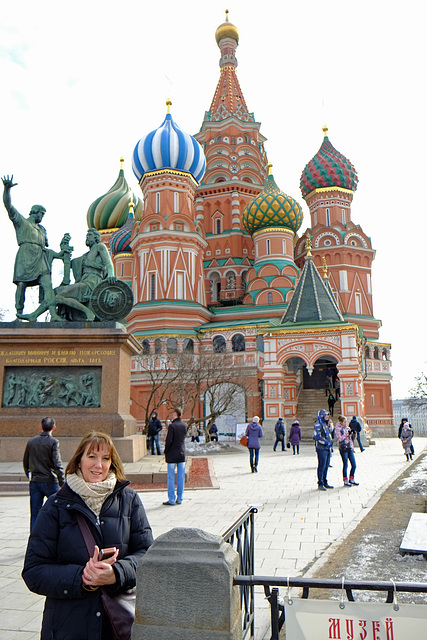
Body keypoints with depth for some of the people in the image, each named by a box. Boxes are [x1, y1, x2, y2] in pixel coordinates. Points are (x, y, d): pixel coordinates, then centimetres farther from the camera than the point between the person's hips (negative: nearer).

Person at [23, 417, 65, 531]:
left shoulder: (31, 442, 5)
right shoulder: (53, 442, -10)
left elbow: (25, 462, 15)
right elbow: (57, 464, -17)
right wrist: (62, 483, -13)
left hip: (34, 482, 4)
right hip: (50, 481, -4)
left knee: (34, 514, 8)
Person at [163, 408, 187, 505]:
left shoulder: (172, 426, -15)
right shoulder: (184, 425, 3)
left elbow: (169, 441, -17)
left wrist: (166, 451, 0)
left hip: (172, 455, -5)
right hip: (182, 454, 5)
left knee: (171, 477, 3)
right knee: (181, 477, 9)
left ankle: (171, 499, 6)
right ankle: (179, 498, 14)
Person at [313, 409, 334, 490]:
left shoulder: (325, 424, 19)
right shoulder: (318, 424, -12)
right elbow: (317, 436, -21)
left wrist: (330, 442, 19)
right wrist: (325, 442, -21)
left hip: (327, 448, 9)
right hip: (321, 448, -9)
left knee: (326, 466, 13)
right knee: (321, 466, -5)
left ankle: (325, 483, 22)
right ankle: (320, 484, 2)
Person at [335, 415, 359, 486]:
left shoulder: (348, 428, 14)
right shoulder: (338, 429, -4)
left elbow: (352, 439, 17)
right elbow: (340, 438, -15)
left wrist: (354, 433, -2)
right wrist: (347, 433, -20)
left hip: (350, 448, 6)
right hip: (343, 448, -6)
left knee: (354, 465, 5)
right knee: (345, 465, -1)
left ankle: (351, 480, 21)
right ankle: (345, 481, 10)